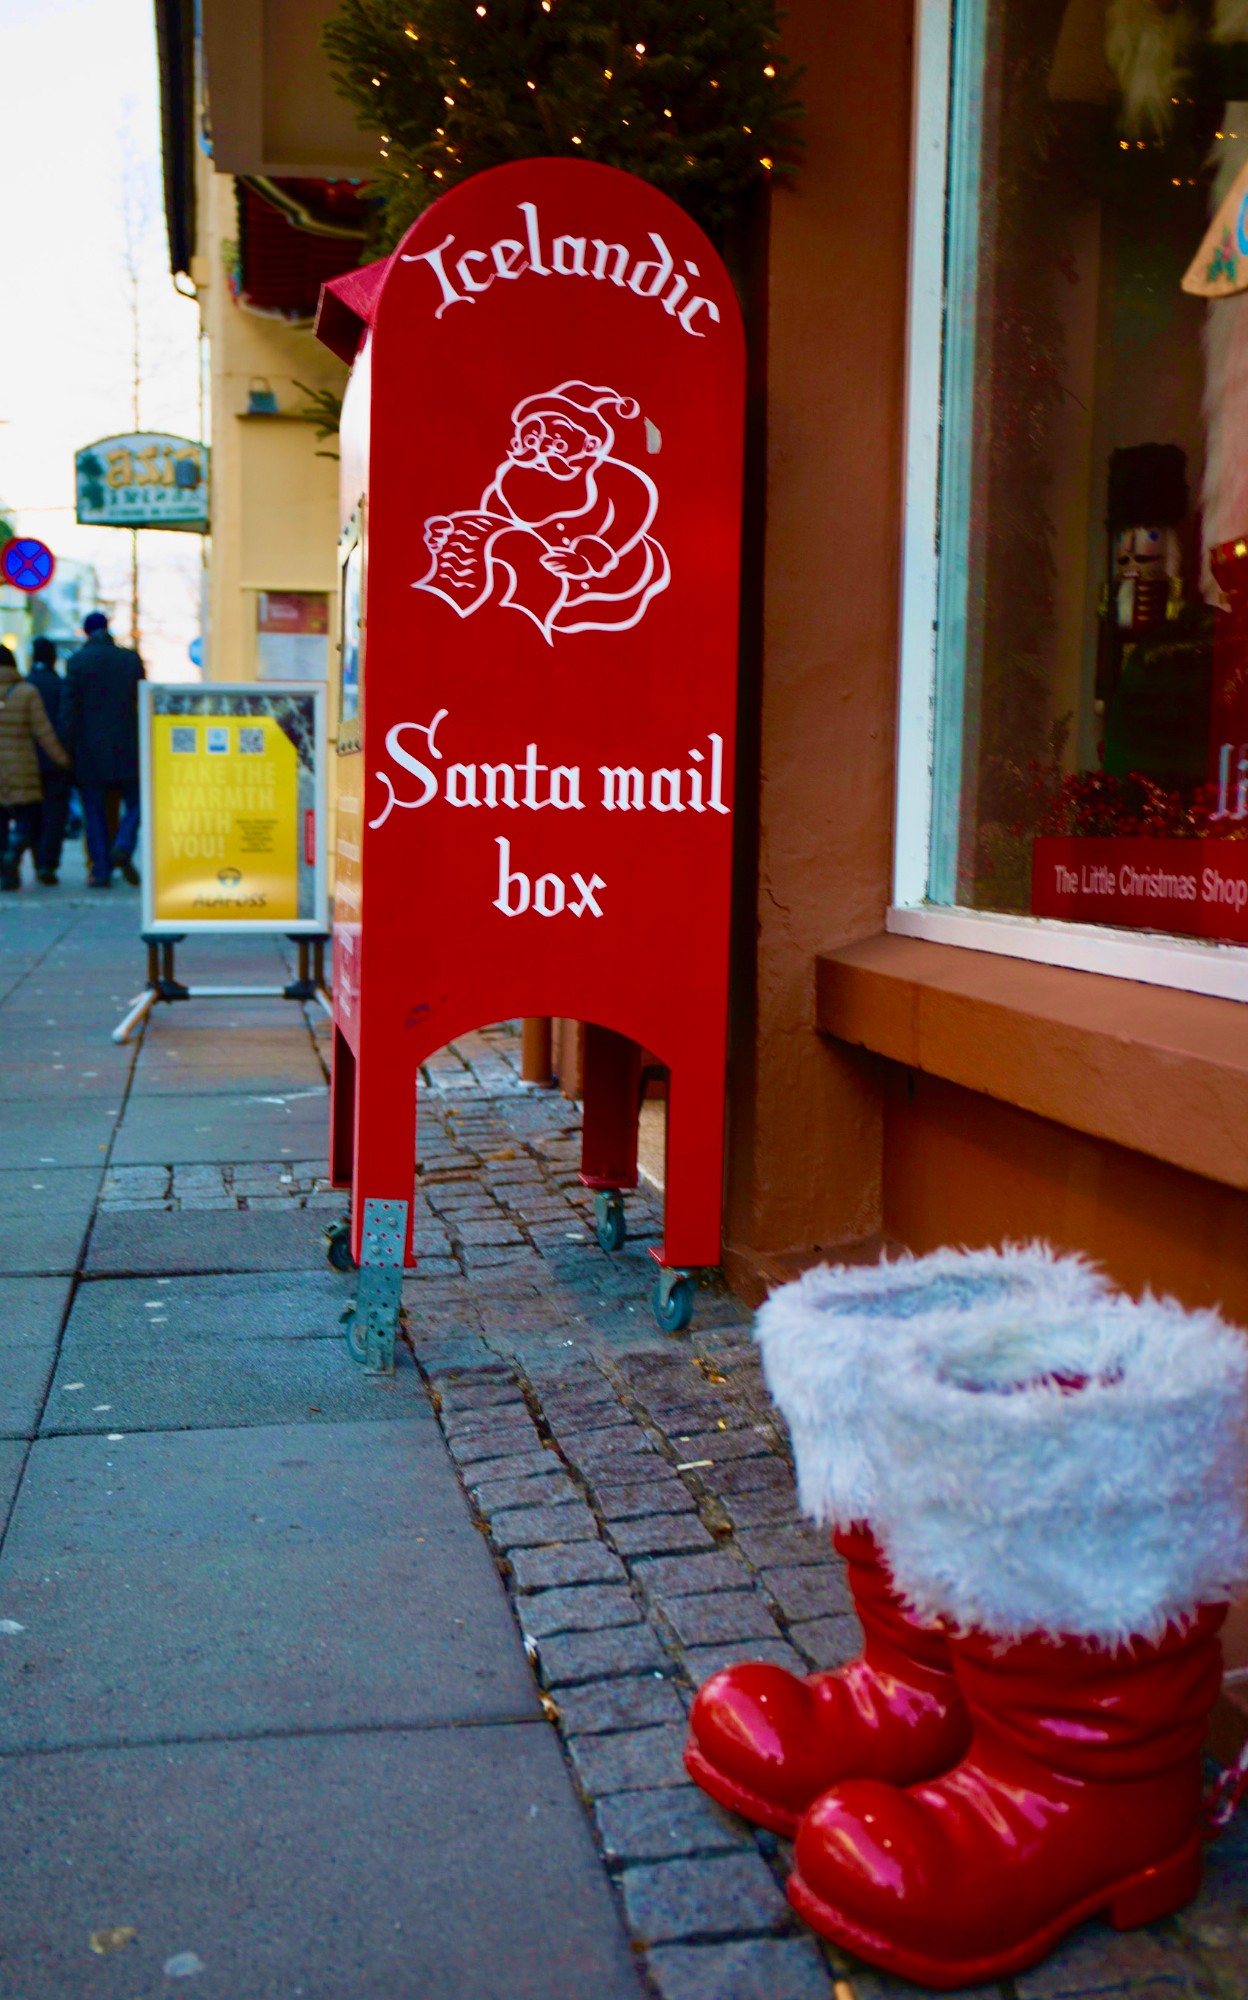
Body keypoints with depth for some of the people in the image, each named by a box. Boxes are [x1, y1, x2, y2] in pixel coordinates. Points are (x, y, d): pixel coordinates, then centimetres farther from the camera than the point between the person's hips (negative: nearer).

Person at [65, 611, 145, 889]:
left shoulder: (78, 660, -2)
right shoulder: (131, 659, 4)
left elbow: (69, 707, -5)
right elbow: (144, 704, 5)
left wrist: (70, 749, -1)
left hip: (90, 750, -1)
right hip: (126, 749, 1)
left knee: (94, 812, 6)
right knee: (135, 804, 12)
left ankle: (101, 871, 2)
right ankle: (123, 847, -14)